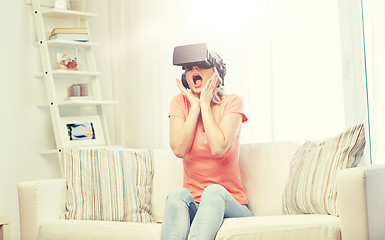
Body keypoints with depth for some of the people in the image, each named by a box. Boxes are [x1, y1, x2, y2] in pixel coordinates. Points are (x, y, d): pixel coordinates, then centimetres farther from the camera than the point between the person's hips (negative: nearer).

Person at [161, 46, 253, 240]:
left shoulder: (232, 102, -2)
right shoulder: (180, 102, 5)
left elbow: (218, 148, -19)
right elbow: (179, 150, -11)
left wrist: (205, 104, -10)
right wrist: (195, 106, -8)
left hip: (230, 205, -1)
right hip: (192, 206, 2)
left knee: (214, 190, -35)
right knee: (177, 195, -32)